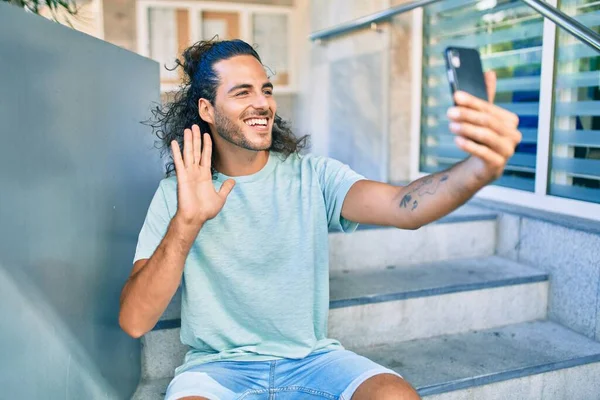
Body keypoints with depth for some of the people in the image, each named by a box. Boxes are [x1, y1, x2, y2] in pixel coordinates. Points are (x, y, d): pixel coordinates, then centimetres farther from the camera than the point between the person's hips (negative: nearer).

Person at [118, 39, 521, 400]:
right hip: (219, 366, -1)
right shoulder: (177, 193, -4)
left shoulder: (313, 176, -1)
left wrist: (479, 169, -40)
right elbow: (134, 322, -12)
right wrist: (186, 222, -25)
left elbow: (403, 207, -20)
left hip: (311, 358, 2)